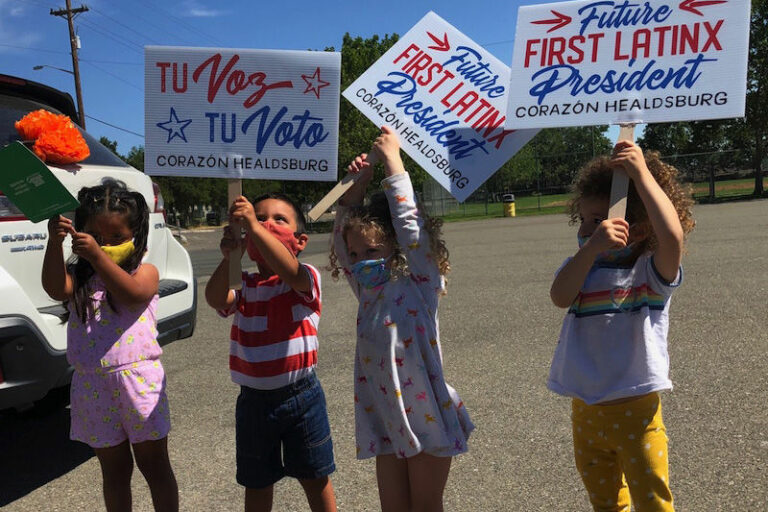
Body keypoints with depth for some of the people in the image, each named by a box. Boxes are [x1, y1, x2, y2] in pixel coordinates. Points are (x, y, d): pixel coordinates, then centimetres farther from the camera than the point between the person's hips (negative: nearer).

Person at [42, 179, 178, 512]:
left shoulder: (145, 272, -3)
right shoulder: (79, 276, 6)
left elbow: (132, 293, -24)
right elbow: (56, 289, -16)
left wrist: (98, 255, -34)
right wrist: (54, 243, -28)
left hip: (138, 379, -3)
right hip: (92, 384, 3)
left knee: (154, 465, 11)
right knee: (114, 470, 19)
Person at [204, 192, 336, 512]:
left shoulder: (306, 278, -11)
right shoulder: (244, 286, 1)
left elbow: (289, 272, -35)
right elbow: (215, 299, -20)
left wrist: (253, 227, -42)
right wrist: (229, 258, -35)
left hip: (300, 395, -3)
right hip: (253, 399, 4)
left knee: (314, 477, 16)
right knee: (256, 484, 20)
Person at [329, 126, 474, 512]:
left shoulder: (421, 282, -13)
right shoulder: (367, 289, 3)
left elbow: (409, 222, -20)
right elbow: (343, 231, 7)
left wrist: (391, 158, -13)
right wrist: (359, 183, 0)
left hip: (426, 418, -5)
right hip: (386, 422, 6)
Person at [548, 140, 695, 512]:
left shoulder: (651, 271, -12)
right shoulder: (583, 267, -2)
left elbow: (672, 237, -34)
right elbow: (560, 297, -23)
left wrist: (642, 174, -30)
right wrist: (591, 248, -35)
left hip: (636, 411, -4)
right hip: (585, 412, 4)